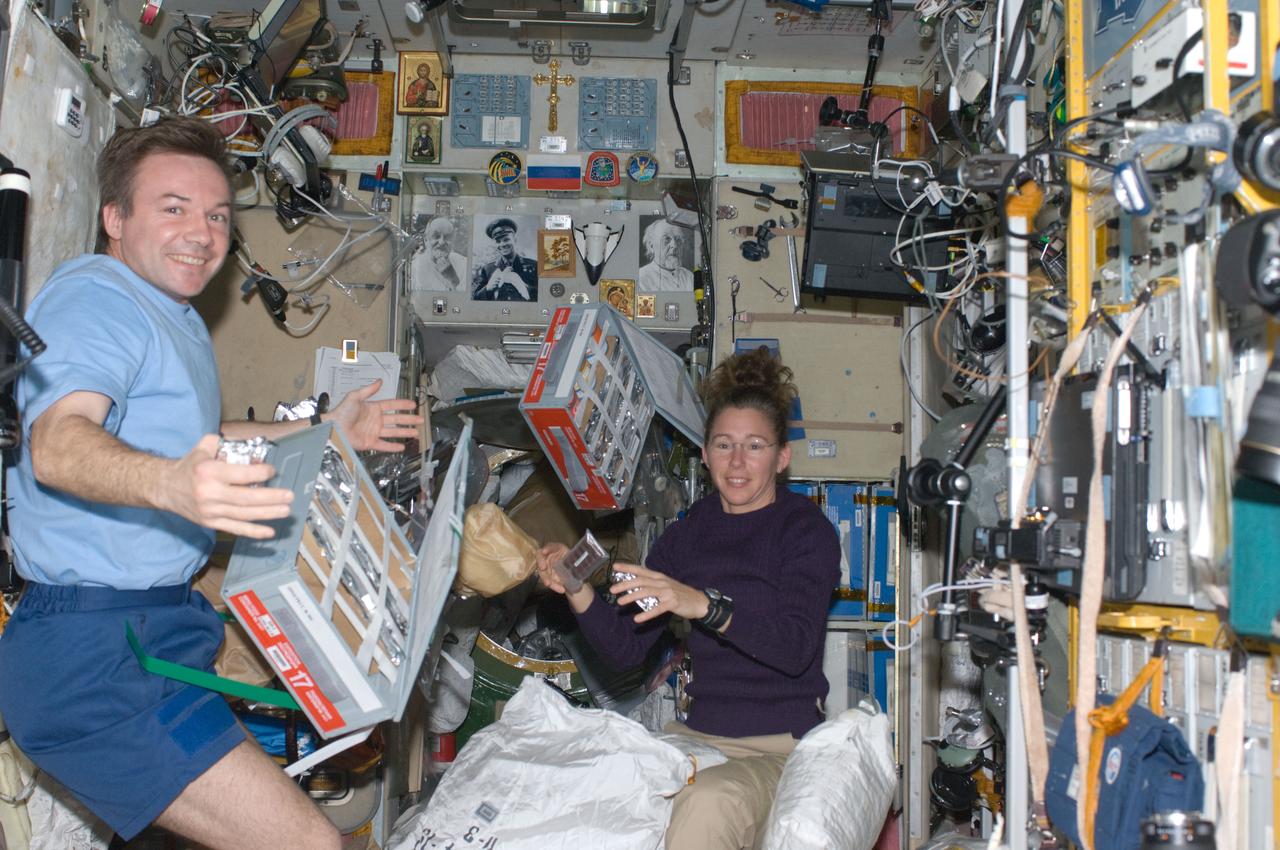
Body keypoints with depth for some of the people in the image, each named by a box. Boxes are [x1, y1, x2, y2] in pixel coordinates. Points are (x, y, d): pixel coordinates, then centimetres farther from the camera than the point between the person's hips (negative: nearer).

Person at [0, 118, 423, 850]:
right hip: (94, 656, -11)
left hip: (172, 616, 11)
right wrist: (170, 483, -52)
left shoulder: (174, 314, 20)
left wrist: (324, 432, 33)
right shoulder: (95, 296, -14)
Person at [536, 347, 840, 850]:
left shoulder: (806, 530, -4)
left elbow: (795, 648, -21)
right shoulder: (689, 534, 12)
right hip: (697, 733, 5)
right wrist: (577, 591, -12)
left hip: (782, 745, -5)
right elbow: (626, 647, 7)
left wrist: (704, 604, -35)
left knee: (710, 800, -37)